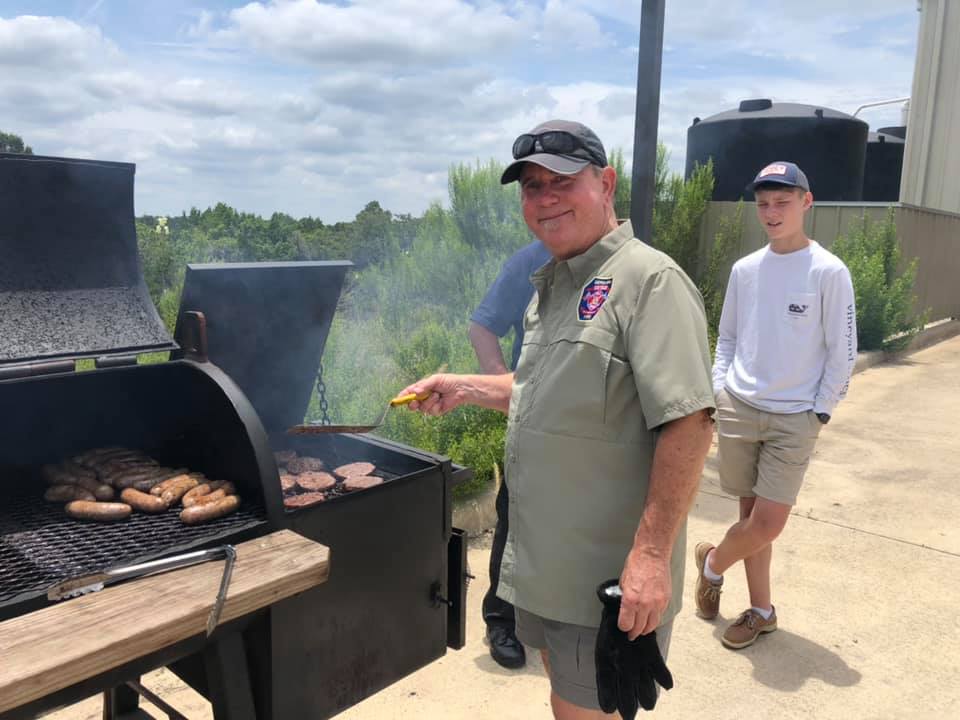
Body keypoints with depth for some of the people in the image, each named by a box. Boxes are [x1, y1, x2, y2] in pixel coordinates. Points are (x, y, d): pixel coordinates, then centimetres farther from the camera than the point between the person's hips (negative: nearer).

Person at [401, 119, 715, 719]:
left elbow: (688, 423, -24)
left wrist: (652, 555, -27)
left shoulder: (650, 280, -17)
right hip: (542, 560, 8)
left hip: (606, 578, -8)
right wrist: (465, 388, 15)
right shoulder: (553, 286, 11)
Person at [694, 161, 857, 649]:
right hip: (738, 409, 3)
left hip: (795, 418, -3)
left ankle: (712, 563, 23)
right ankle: (761, 610, 26)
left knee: (768, 523, -7)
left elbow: (842, 352, -4)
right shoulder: (744, 269, 6)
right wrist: (719, 390, 4)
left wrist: (819, 413, -5)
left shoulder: (829, 272, -6)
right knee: (751, 512, 9)